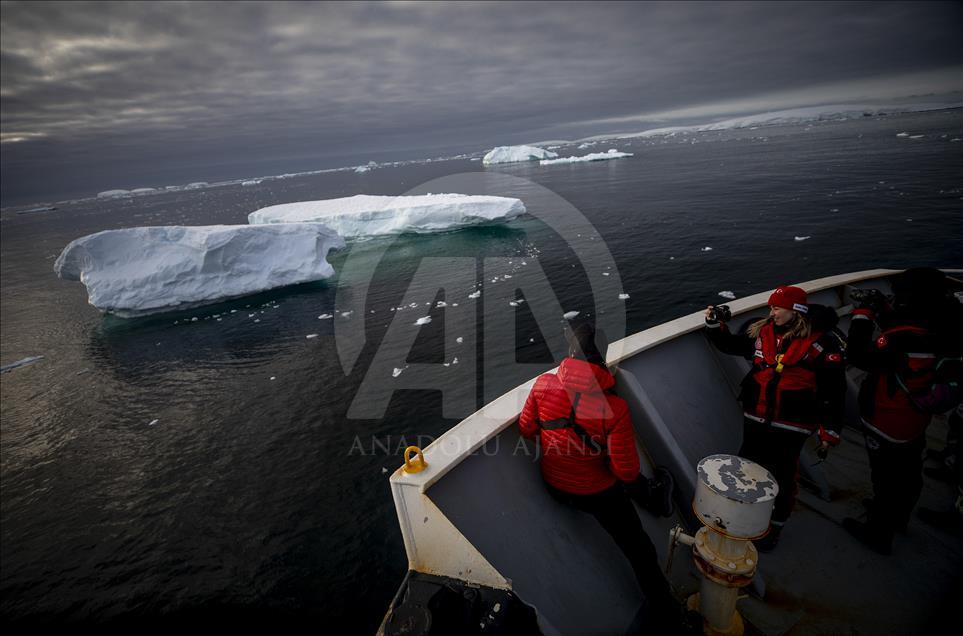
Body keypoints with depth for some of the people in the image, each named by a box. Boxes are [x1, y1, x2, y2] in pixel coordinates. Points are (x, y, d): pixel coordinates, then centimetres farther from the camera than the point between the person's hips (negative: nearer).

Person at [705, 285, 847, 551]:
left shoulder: (822, 342, -11)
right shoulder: (760, 331, 0)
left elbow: (833, 392, -9)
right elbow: (730, 344, 15)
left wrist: (829, 433, -7)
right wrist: (714, 324, -2)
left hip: (790, 426, -4)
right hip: (755, 419, 5)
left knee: (781, 479, 7)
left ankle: (774, 527, 30)